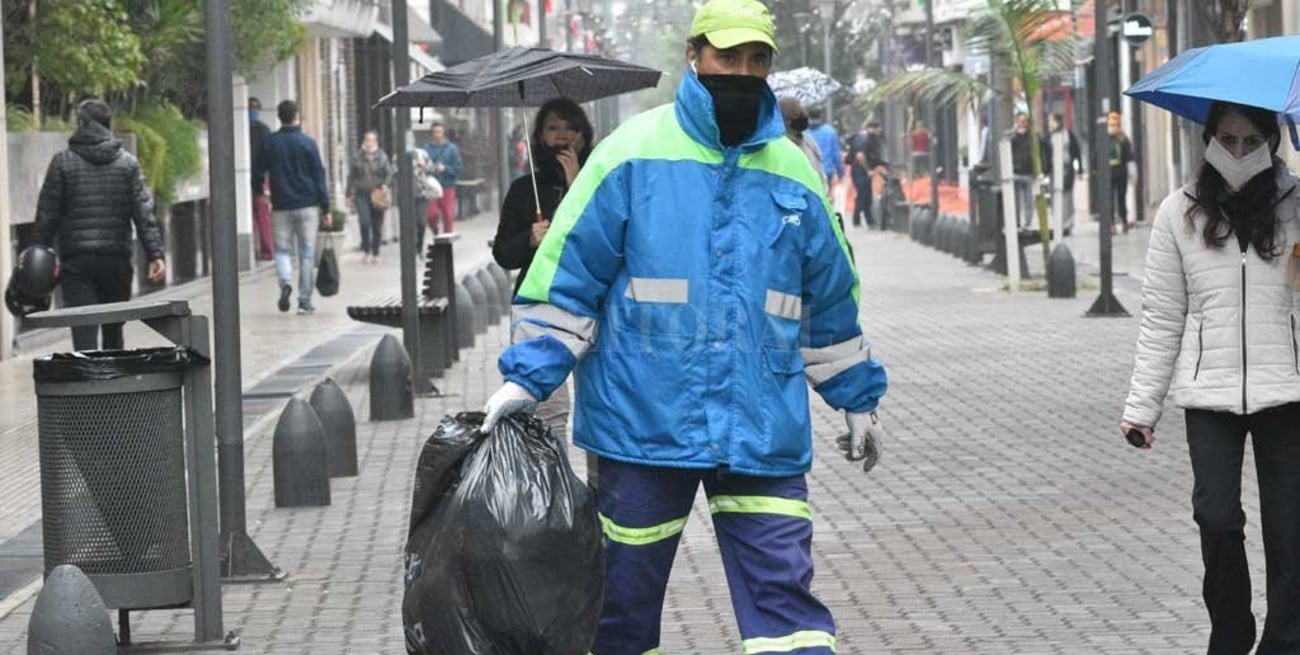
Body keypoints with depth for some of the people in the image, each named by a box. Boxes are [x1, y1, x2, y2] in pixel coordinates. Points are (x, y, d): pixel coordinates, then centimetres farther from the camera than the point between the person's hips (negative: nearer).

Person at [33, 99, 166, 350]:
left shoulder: (62, 162, 1)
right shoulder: (127, 162, 5)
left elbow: (47, 214, 0)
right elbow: (144, 212, -2)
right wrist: (155, 254, -4)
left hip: (76, 263, -2)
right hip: (117, 260, 2)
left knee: (84, 333, -6)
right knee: (113, 330, 15)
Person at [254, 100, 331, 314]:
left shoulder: (269, 143, 1)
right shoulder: (308, 143, -3)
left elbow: (259, 173, 5)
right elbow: (319, 176, -2)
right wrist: (325, 209, 1)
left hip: (281, 207, 1)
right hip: (307, 206, -1)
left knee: (282, 250, 9)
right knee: (307, 253, 4)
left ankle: (285, 283, -20)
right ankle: (305, 301, 3)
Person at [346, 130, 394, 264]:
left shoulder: (382, 156, 5)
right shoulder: (357, 157, 5)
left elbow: (389, 173, 4)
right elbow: (351, 177, 9)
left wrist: (385, 184, -16)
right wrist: (349, 195, 9)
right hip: (362, 194, -1)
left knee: (377, 226, 4)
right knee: (364, 221, -19)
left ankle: (375, 254, 18)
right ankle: (366, 250, -5)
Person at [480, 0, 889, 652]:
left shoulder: (792, 172, 9)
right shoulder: (633, 152, -3)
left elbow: (831, 301, 20)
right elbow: (567, 276, -2)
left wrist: (858, 398, 24)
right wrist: (528, 376, -9)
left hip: (763, 430, 2)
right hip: (643, 422, -2)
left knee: (784, 591, -5)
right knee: (626, 595, 9)